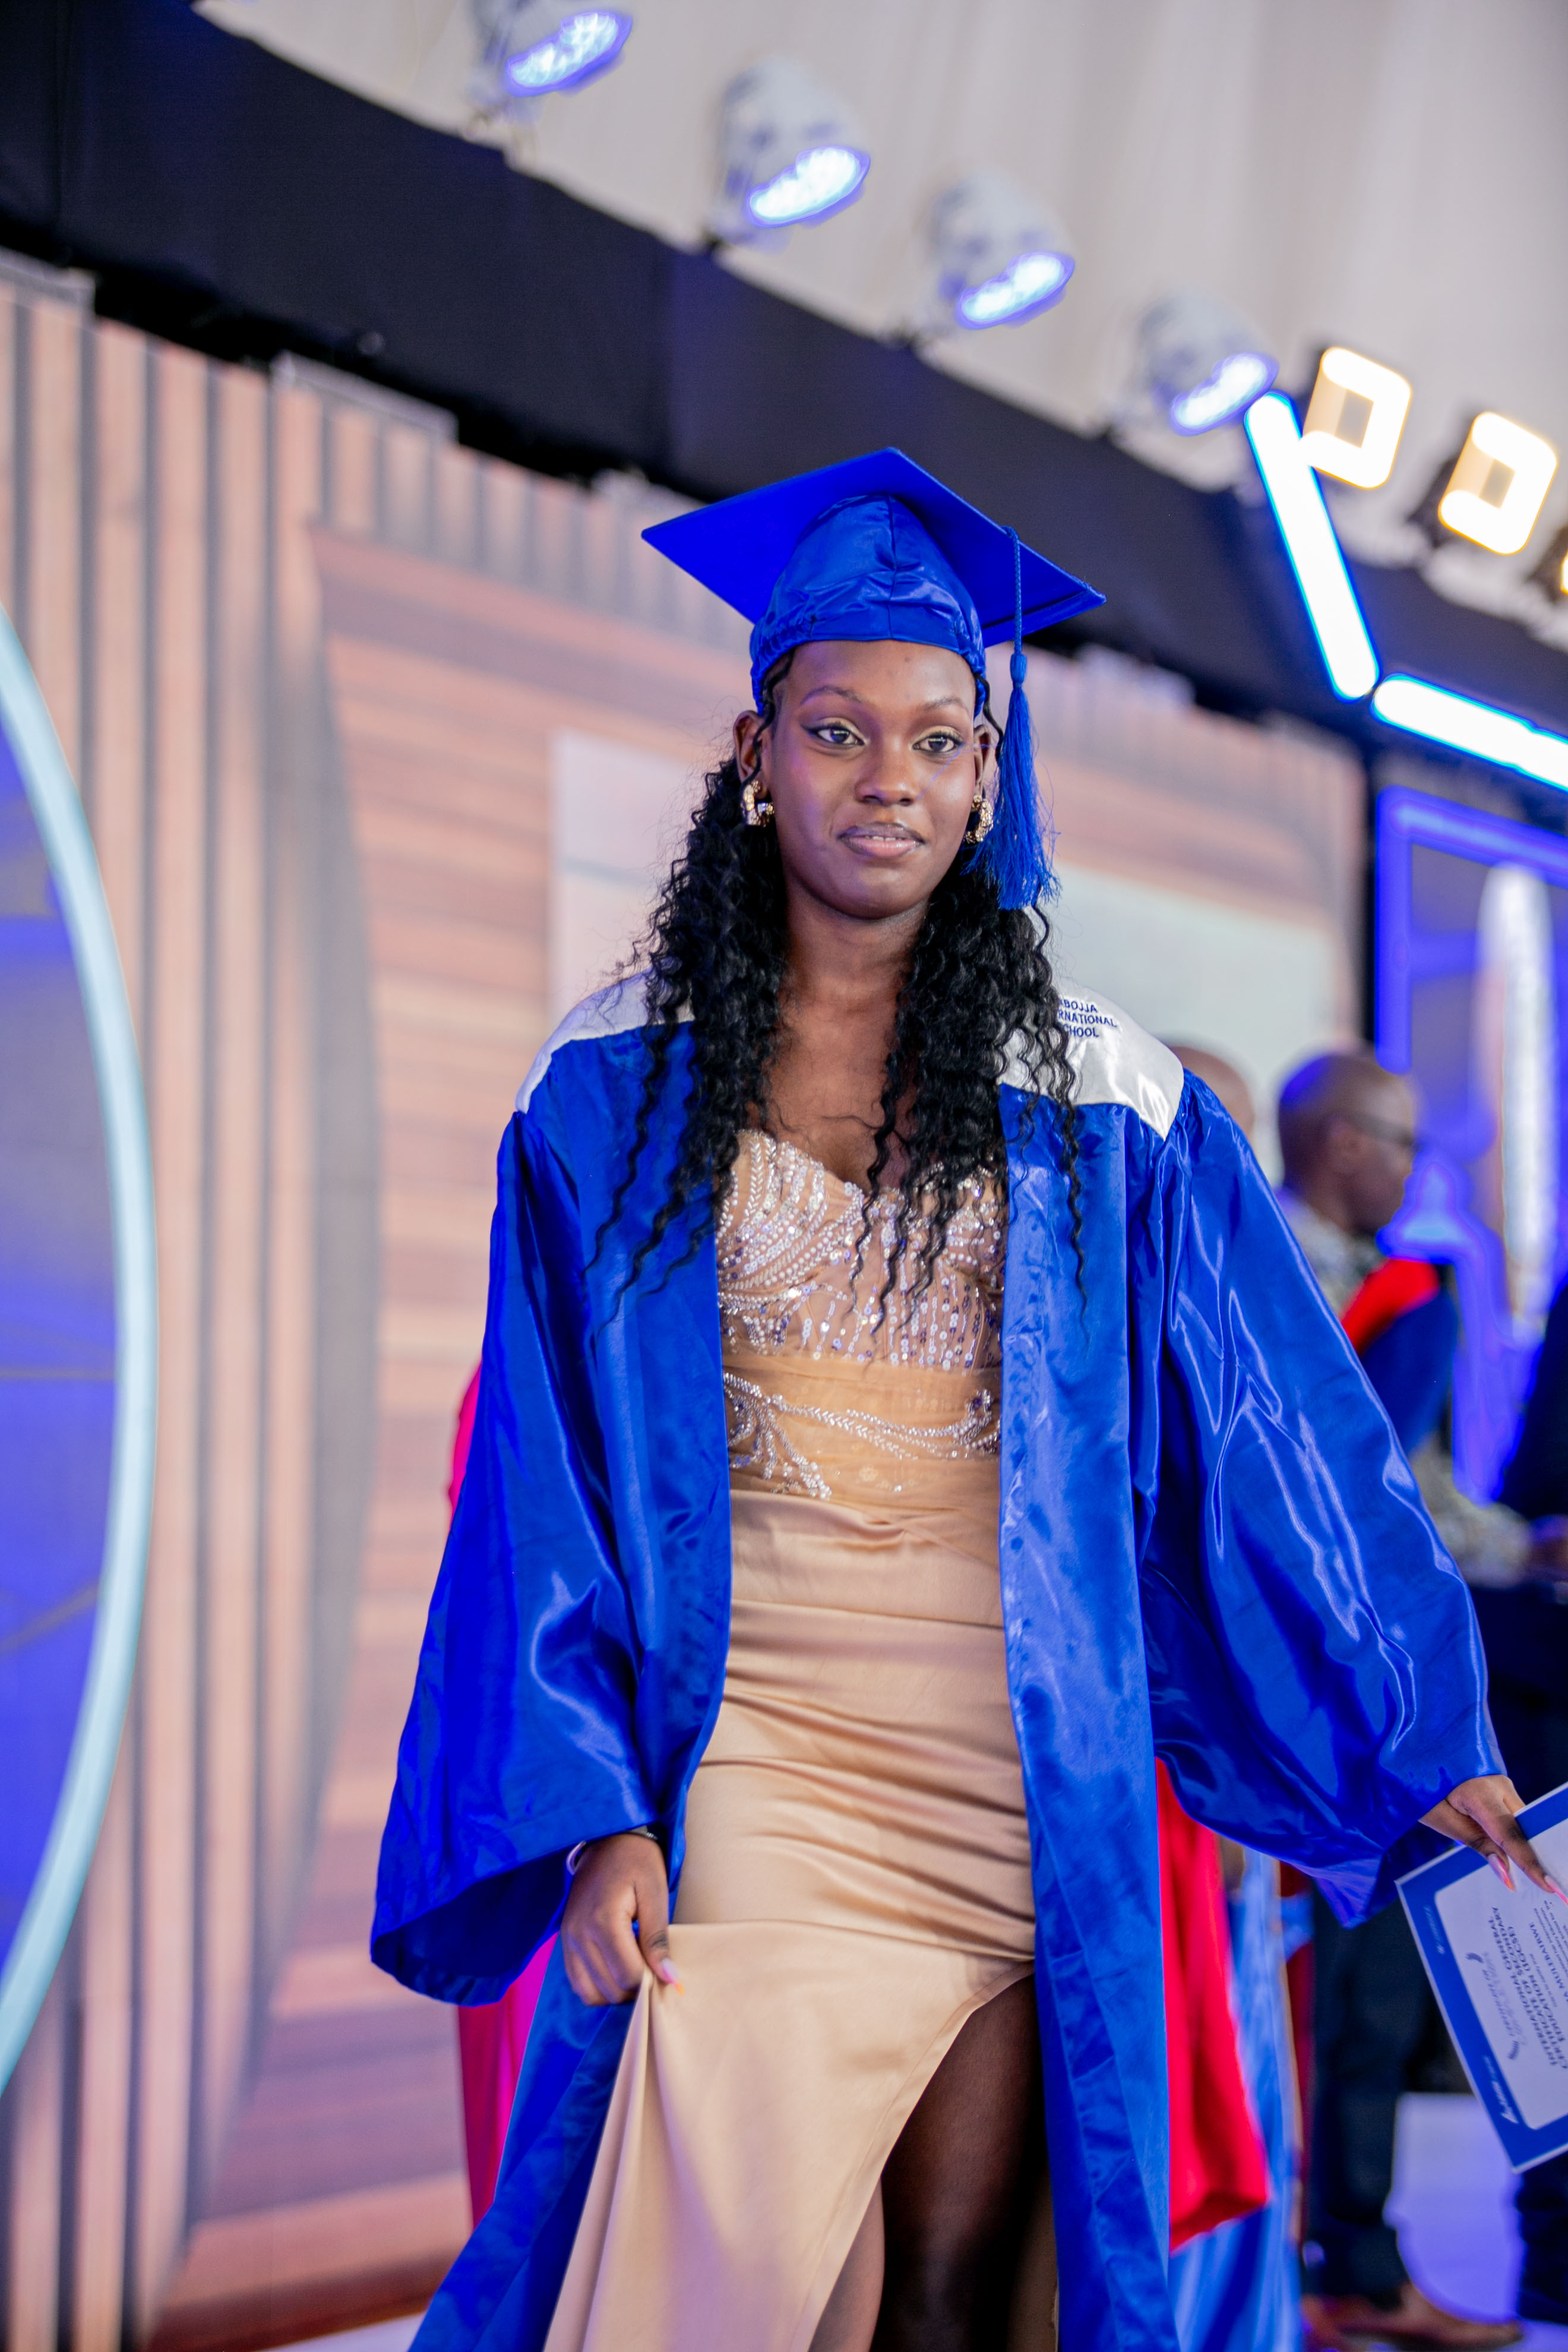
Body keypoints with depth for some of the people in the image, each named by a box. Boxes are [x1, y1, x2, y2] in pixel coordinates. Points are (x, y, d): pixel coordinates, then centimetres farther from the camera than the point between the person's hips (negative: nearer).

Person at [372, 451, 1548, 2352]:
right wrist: (590, 1812, -8)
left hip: (1021, 1766, 1)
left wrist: (1430, 1743, 8)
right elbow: (540, 1484, 1)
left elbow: (1281, 1443, 7)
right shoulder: (616, 1091, 2)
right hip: (746, 1749, -1)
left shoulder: (1100, 1110, 3)